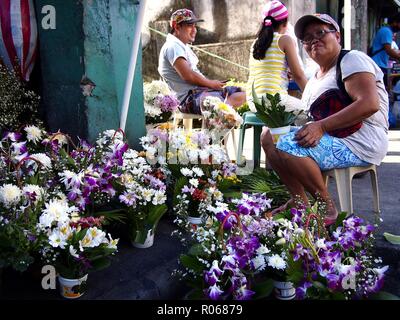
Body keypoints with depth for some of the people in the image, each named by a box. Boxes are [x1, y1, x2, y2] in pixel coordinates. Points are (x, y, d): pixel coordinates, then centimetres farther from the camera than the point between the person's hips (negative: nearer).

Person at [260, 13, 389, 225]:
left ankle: (327, 208, -11)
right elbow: (308, 118, 18)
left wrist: (321, 126, -26)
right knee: (269, 135, 4)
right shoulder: (314, 78, 19)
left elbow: (370, 104, -22)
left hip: (360, 144, -9)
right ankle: (299, 201, 4)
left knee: (288, 146, -27)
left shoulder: (353, 60, -7)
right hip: (330, 138, 9)